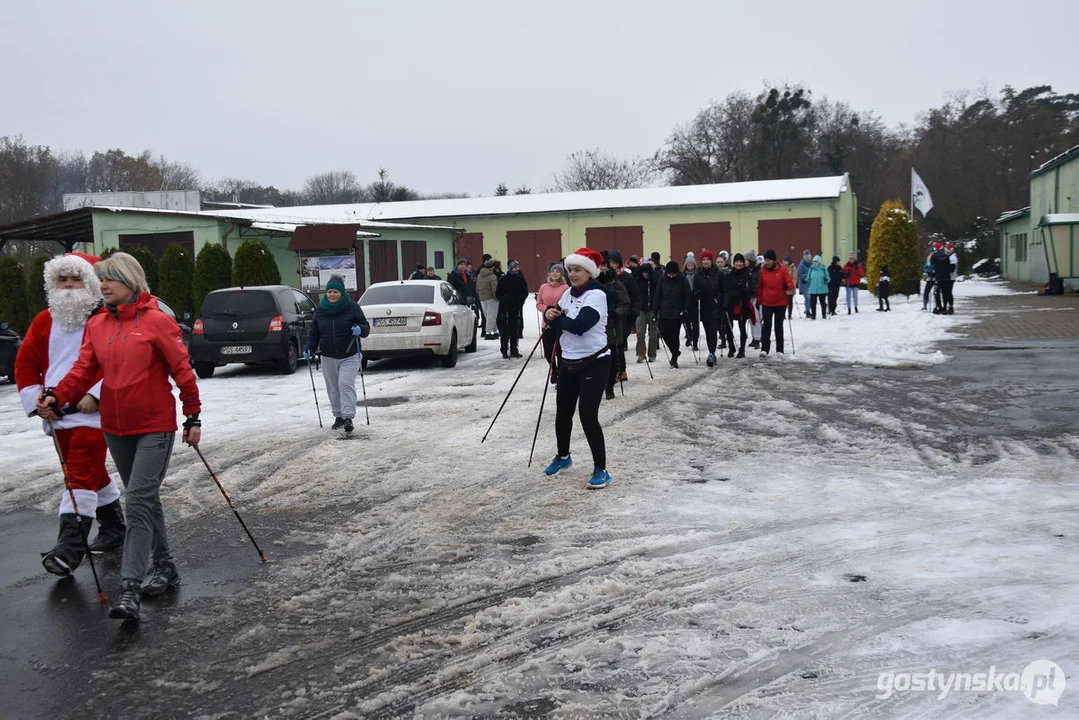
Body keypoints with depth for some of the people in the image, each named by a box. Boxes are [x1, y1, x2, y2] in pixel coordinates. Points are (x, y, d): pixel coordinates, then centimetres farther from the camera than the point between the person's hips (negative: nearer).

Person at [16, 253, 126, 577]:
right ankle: (114, 528, 33)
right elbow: (25, 362, 14)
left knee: (80, 475, -11)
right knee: (93, 473, 18)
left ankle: (69, 548, -12)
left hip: (92, 413, -6)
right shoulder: (44, 321, 11)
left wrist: (96, 395, -17)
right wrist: (36, 398, 3)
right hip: (58, 415, 7)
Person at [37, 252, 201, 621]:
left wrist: (193, 416, -4)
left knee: (139, 501, -12)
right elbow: (84, 370, 3)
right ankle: (164, 567, 30)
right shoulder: (96, 325, 8)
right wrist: (56, 397, -13)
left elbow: (182, 370, -6)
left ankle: (129, 589, -13)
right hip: (115, 428, 6)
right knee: (145, 498, 16)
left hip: (155, 427, -6)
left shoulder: (157, 321, -9)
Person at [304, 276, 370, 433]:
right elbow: (313, 332, 11)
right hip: (328, 358, 4)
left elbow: (366, 327, -1)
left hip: (349, 356, -4)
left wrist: (360, 330, -24)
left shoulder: (352, 308, -3)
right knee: (333, 389, 8)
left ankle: (348, 417, -18)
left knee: (346, 384, -16)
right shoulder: (320, 310, 7)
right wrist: (310, 349, -2)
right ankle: (338, 416, 19)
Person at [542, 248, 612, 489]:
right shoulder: (568, 293, 8)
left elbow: (579, 325, -29)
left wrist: (556, 318, -12)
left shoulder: (597, 294, -18)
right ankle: (563, 457, 41)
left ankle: (601, 470, -2)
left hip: (594, 363, -8)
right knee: (562, 412, 17)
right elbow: (556, 319, 9)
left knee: (587, 415, -13)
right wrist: (549, 313, -15)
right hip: (569, 362, 8)